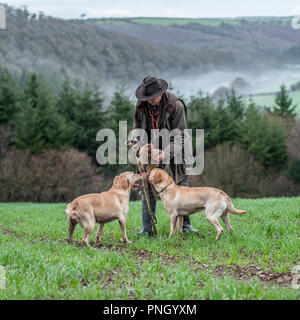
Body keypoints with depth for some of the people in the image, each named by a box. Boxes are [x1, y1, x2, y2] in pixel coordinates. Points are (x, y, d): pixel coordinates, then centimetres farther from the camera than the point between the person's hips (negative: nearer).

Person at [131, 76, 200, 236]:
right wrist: (135, 138, -11)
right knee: (148, 189, 0)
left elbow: (180, 136, -16)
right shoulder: (141, 106, -4)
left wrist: (167, 152, -29)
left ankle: (185, 224, 7)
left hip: (172, 152, -3)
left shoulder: (176, 106, -17)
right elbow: (137, 125, 12)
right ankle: (147, 228, 5)